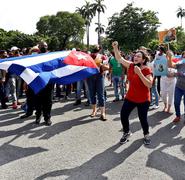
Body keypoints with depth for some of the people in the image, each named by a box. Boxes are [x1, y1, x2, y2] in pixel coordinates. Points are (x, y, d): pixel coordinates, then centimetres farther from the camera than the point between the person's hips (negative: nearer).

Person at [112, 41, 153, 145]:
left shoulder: (147, 70, -17)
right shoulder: (131, 66, -2)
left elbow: (149, 85, -28)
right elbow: (119, 58, 4)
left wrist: (139, 73, -32)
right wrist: (115, 47, -10)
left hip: (143, 100, -5)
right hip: (130, 97, 5)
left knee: (143, 118, 4)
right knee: (123, 115, 4)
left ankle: (146, 135, 34)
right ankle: (126, 133, 30)